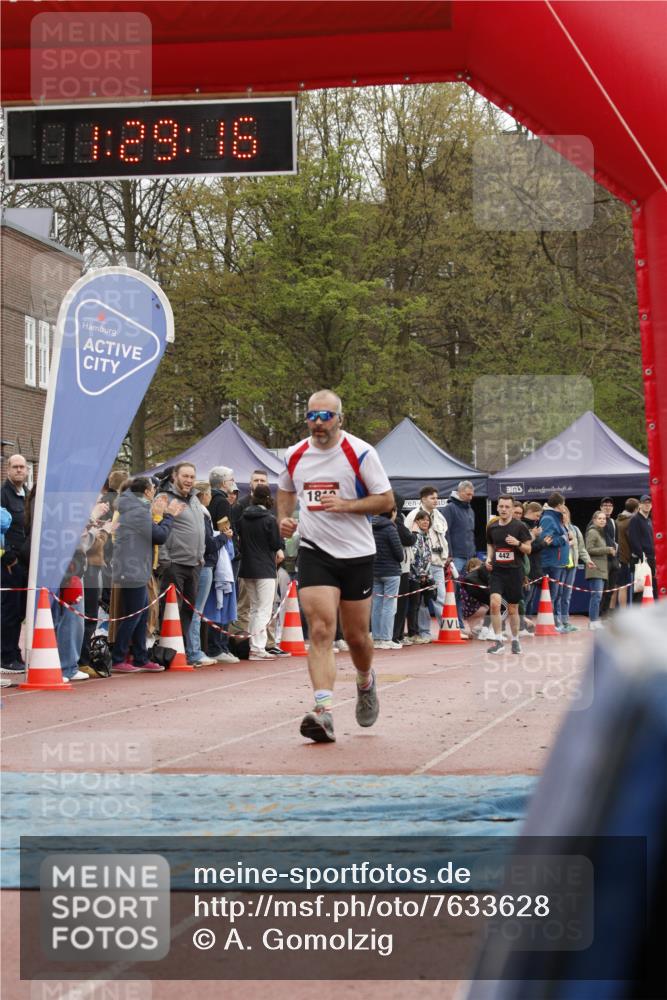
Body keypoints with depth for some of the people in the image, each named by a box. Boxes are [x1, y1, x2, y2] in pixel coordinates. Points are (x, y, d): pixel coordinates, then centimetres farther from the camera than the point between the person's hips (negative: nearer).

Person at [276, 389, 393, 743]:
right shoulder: (295, 455, 4)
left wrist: (346, 505, -19)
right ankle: (323, 710, -24)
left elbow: (386, 500, -6)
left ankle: (366, 683, 43)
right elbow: (286, 491, 23)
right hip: (314, 552, 1)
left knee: (356, 636, 9)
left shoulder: (360, 453, -8)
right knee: (320, 630, -16)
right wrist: (283, 519, 3)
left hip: (356, 554, -1)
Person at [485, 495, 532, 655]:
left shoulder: (519, 526, -4)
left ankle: (515, 640, 26)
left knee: (512, 608, 7)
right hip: (496, 570, 2)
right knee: (494, 603, -17)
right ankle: (498, 640, -10)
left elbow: (528, 549, 0)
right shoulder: (491, 527, 5)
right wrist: (489, 558, 4)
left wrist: (518, 543, -19)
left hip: (514, 571, -2)